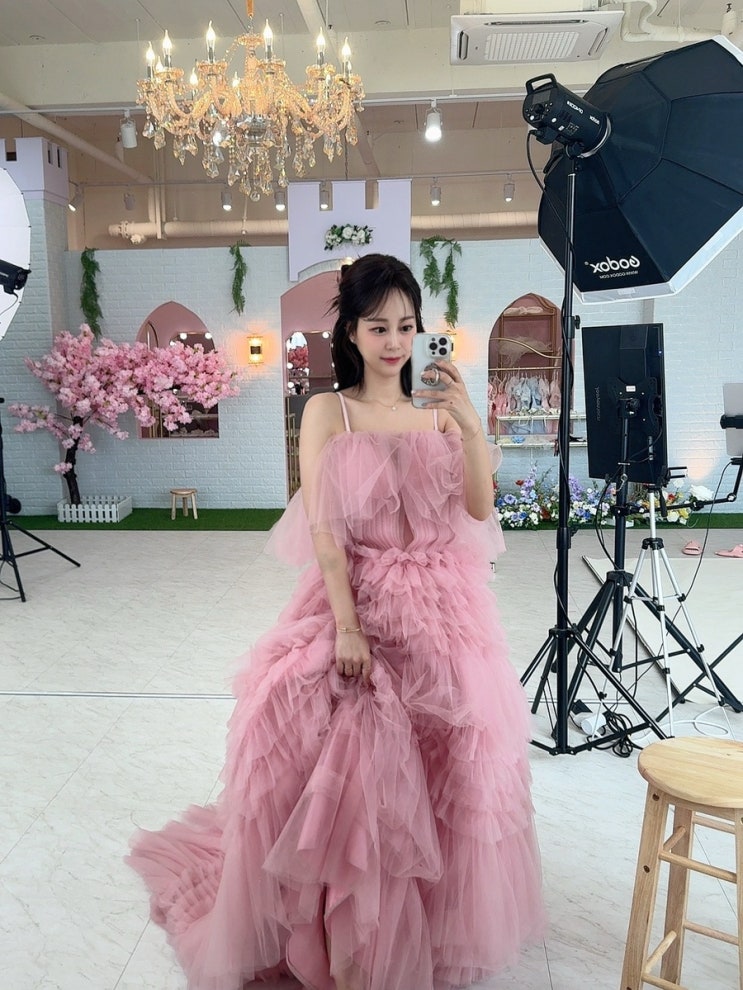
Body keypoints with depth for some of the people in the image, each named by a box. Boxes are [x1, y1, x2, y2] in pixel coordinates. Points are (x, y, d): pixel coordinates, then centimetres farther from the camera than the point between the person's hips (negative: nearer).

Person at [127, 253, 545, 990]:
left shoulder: (439, 409, 8)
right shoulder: (329, 411, -1)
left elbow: (480, 508, -1)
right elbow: (322, 526, -8)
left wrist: (470, 422, -14)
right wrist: (347, 626, -17)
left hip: (442, 608, 4)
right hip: (356, 601, -3)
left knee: (449, 766, 8)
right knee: (348, 767, -6)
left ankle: (438, 920, 31)